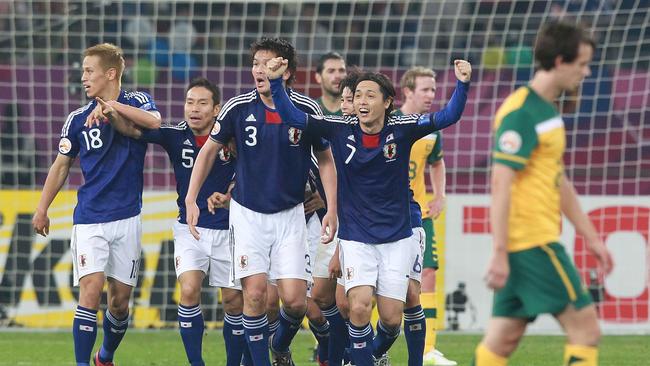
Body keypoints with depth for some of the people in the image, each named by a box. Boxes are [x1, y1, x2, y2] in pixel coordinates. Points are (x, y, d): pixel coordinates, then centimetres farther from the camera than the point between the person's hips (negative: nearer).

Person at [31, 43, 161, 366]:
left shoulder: (137, 101, 2)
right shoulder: (78, 119, 5)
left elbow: (154, 121, -22)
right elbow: (62, 165, 14)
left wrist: (114, 106, -26)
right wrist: (42, 209, 13)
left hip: (127, 217, 0)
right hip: (89, 218, 0)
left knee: (120, 299, 7)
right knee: (91, 290, -15)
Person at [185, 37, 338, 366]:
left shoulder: (307, 110, -9)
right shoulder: (238, 108, -9)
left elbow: (325, 159, 5)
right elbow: (208, 151, 4)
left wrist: (331, 210, -3)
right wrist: (191, 200, -3)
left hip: (290, 215, 0)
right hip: (247, 213, 0)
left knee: (295, 299, -6)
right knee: (255, 293, -12)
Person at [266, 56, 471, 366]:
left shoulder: (401, 129, -8)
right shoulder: (340, 129, -7)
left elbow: (448, 117, -16)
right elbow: (291, 116, -9)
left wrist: (462, 84, -32)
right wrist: (275, 82, -23)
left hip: (396, 238, 1)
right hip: (356, 238, 0)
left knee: (391, 318, 1)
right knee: (359, 307, -20)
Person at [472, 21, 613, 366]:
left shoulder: (546, 110, 17)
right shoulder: (521, 112, -14)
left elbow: (559, 181, 25)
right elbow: (500, 185, -18)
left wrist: (590, 236, 25)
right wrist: (500, 253, -21)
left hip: (541, 240, 9)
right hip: (532, 242, -9)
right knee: (584, 328, -7)